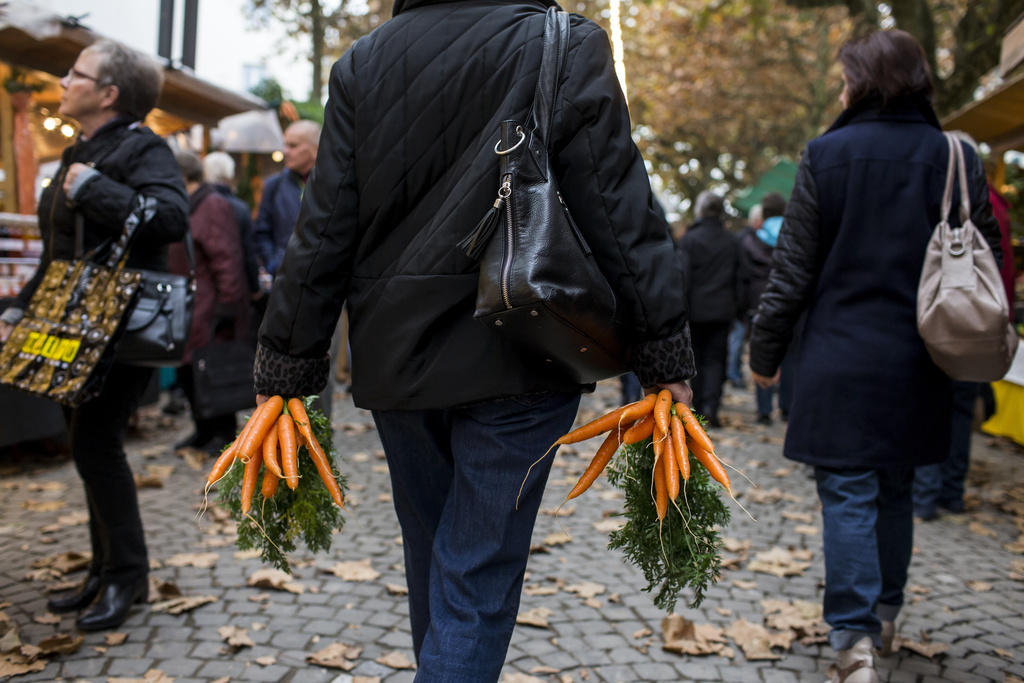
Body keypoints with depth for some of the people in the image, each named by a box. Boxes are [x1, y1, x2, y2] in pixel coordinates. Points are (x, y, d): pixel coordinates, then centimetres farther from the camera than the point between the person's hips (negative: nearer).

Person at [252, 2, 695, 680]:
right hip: (515, 366, -4)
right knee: (474, 588, 4)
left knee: (434, 564, 22)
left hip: (395, 361, 4)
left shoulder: (363, 63, 4)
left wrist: (285, 369, 6)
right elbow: (619, 208, -11)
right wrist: (665, 357, -6)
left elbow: (325, 230, 1)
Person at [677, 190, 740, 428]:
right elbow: (738, 278, 11)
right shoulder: (732, 241, 5)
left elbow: (683, 277, -8)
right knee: (716, 359, 4)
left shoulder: (689, 239, -6)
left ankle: (698, 408, 15)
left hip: (697, 310, -2)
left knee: (697, 359, 10)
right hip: (723, 310, 2)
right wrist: (736, 308, 18)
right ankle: (711, 406, -11)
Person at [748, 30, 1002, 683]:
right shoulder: (958, 158, 4)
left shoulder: (828, 154, -6)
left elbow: (794, 268, -7)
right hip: (919, 362, 4)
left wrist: (765, 350, 1)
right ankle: (886, 615, 32)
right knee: (896, 488, 18)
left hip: (842, 355, -4)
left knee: (847, 494, 1)